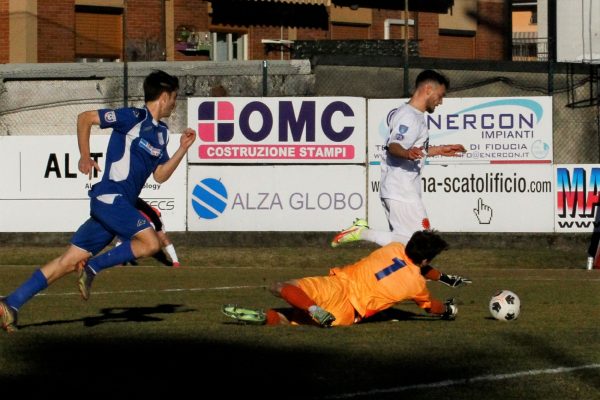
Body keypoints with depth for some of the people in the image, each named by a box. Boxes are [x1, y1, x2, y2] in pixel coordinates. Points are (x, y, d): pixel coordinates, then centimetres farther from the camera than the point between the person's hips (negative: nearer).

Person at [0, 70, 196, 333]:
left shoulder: (161, 132, 20)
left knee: (69, 261, 3)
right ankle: (93, 267, -11)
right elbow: (85, 118, -6)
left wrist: (183, 148, 12)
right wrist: (85, 156, -9)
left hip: (119, 205, 8)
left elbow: (160, 175, 22)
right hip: (110, 198, -8)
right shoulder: (133, 117, -6)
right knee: (150, 242, -22)